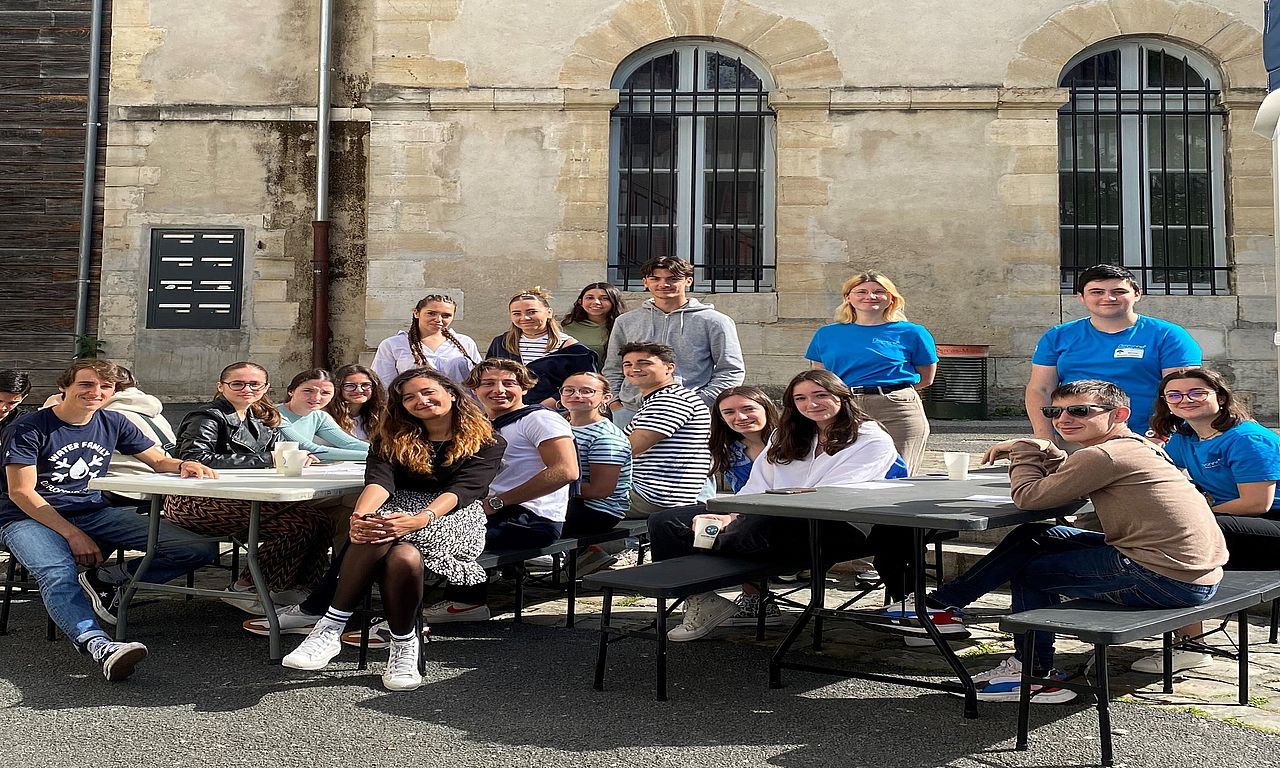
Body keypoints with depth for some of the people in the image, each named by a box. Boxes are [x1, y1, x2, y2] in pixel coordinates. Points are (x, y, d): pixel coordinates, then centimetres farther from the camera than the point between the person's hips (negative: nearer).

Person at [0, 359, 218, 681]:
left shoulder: (113, 423, 9)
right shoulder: (30, 428, -6)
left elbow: (158, 460, 14)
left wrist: (183, 465, -12)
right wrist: (72, 534, -19)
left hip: (95, 512, 5)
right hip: (31, 516, -4)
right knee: (57, 576, -41)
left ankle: (104, 579, -11)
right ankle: (99, 647, -64)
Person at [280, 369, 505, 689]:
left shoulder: (487, 443, 6)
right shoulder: (391, 438, 16)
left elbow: (463, 489, -11)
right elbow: (379, 480, -4)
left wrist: (421, 519, -31)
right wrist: (360, 515, -28)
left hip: (453, 519, -2)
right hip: (397, 510, 3)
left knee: (404, 555, -38)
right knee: (375, 530, -37)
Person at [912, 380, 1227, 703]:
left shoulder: (1103, 455, -17)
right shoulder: (1137, 447, 14)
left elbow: (1028, 497, -11)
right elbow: (1071, 482, 18)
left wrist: (1024, 450, 6)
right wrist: (1039, 451, 7)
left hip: (1168, 581, -10)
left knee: (1029, 570, 7)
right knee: (1034, 537, 12)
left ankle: (1037, 677, 22)